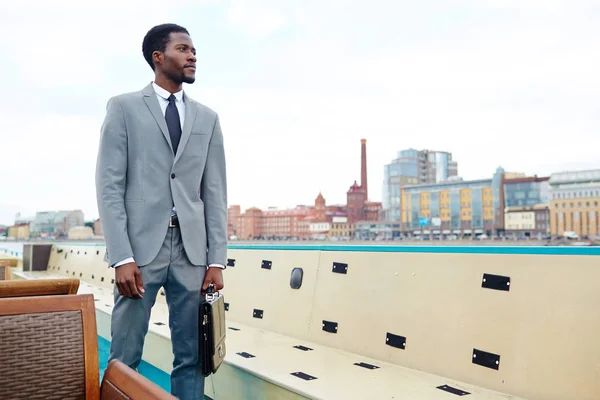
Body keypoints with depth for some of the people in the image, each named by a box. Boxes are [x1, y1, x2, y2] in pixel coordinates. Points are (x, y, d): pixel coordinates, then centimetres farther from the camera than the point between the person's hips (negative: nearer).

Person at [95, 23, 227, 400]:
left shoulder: (208, 118, 14)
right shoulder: (123, 107, 5)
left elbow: (215, 192, 9)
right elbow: (109, 185, -3)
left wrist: (217, 259, 1)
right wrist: (121, 256, -12)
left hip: (192, 250, 3)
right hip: (141, 246, -2)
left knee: (191, 358, 7)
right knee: (125, 358, 3)